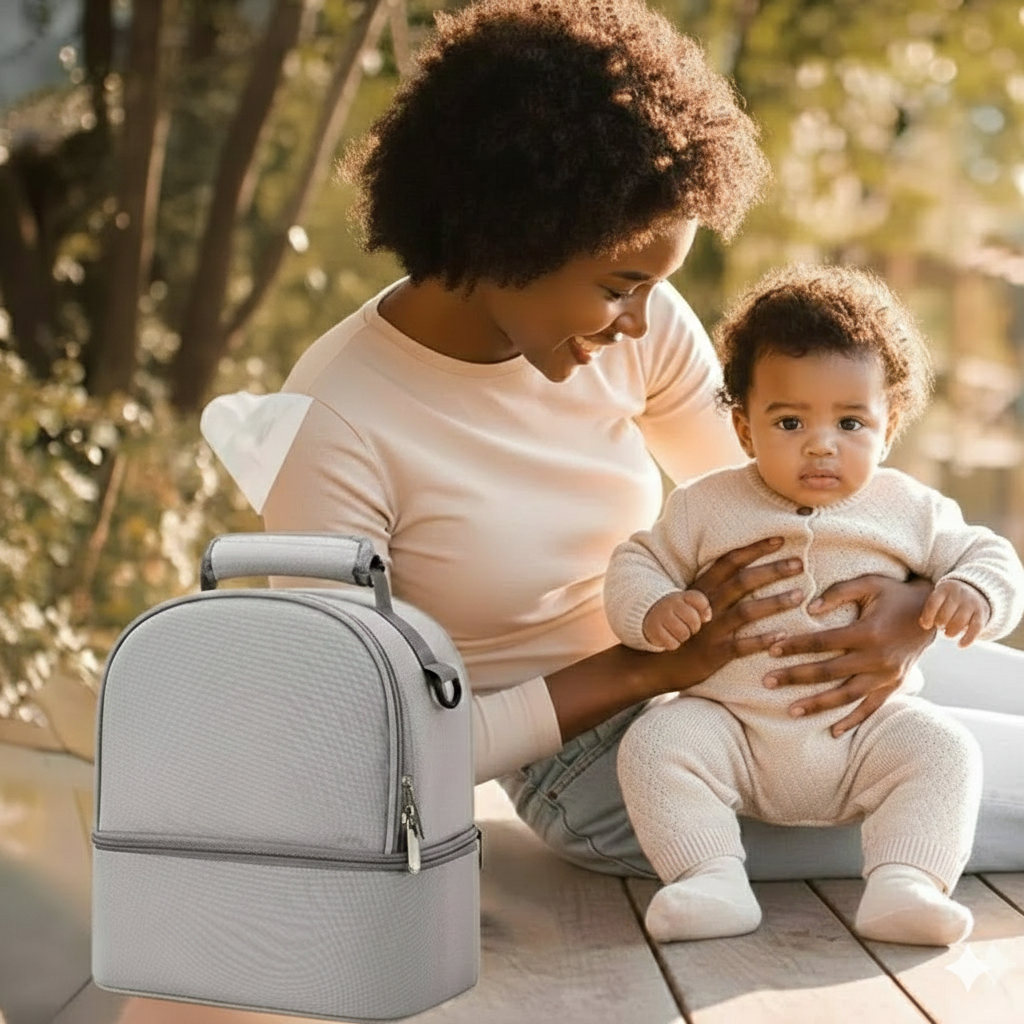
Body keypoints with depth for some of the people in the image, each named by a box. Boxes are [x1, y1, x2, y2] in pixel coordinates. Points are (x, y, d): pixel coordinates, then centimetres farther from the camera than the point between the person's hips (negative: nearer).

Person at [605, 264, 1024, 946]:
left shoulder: (910, 510, 4)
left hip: (870, 728, 1)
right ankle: (714, 882, -28)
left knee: (946, 750, -24)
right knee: (654, 745, -24)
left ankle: (903, 886, -28)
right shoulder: (708, 507, 2)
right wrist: (653, 612, -16)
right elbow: (636, 566, 7)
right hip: (733, 727, 0)